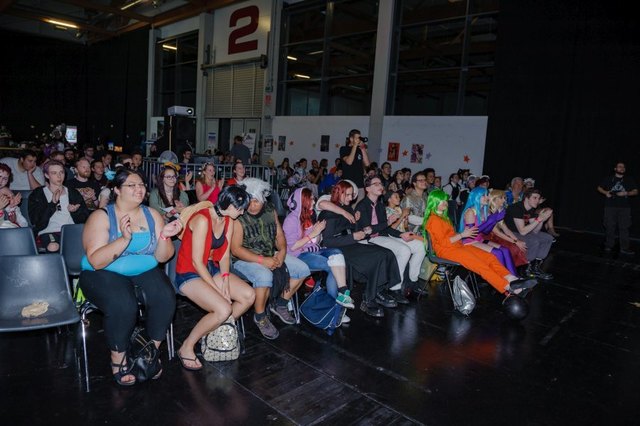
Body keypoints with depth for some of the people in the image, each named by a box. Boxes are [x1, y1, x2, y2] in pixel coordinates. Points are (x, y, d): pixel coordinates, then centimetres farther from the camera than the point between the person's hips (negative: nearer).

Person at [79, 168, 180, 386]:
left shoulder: (152, 215, 4)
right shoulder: (101, 217, -7)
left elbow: (162, 257, 0)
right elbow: (95, 261, -18)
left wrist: (165, 236, -20)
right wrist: (124, 239, -30)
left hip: (145, 271, 4)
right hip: (105, 274, -3)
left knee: (165, 298, -26)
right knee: (123, 305, -33)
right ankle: (118, 359, -5)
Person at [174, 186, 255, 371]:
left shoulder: (228, 220, 3)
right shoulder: (202, 219, -23)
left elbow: (224, 254, 3)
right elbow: (196, 261, -22)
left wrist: (225, 280, -13)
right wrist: (217, 289, -19)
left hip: (211, 269, 8)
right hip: (189, 274, -8)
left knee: (249, 296, -9)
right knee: (224, 309, -28)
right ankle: (186, 347, -6)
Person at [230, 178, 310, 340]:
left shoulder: (270, 211, 4)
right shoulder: (238, 217, -16)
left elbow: (279, 235, 10)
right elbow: (236, 249, -20)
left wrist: (282, 251, -11)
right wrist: (262, 260, -26)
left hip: (271, 255, 7)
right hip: (245, 259, -7)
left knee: (303, 269, -2)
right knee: (265, 276, -37)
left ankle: (280, 304, 16)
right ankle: (260, 317, -9)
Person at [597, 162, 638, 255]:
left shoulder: (629, 180, 10)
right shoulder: (608, 179, 9)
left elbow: (635, 191, 7)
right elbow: (599, 188, 14)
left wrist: (626, 193, -12)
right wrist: (605, 192, -5)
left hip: (624, 208, 0)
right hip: (610, 206, 0)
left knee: (624, 228, -3)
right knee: (610, 227, 3)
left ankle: (624, 248, 0)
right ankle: (609, 246, 13)